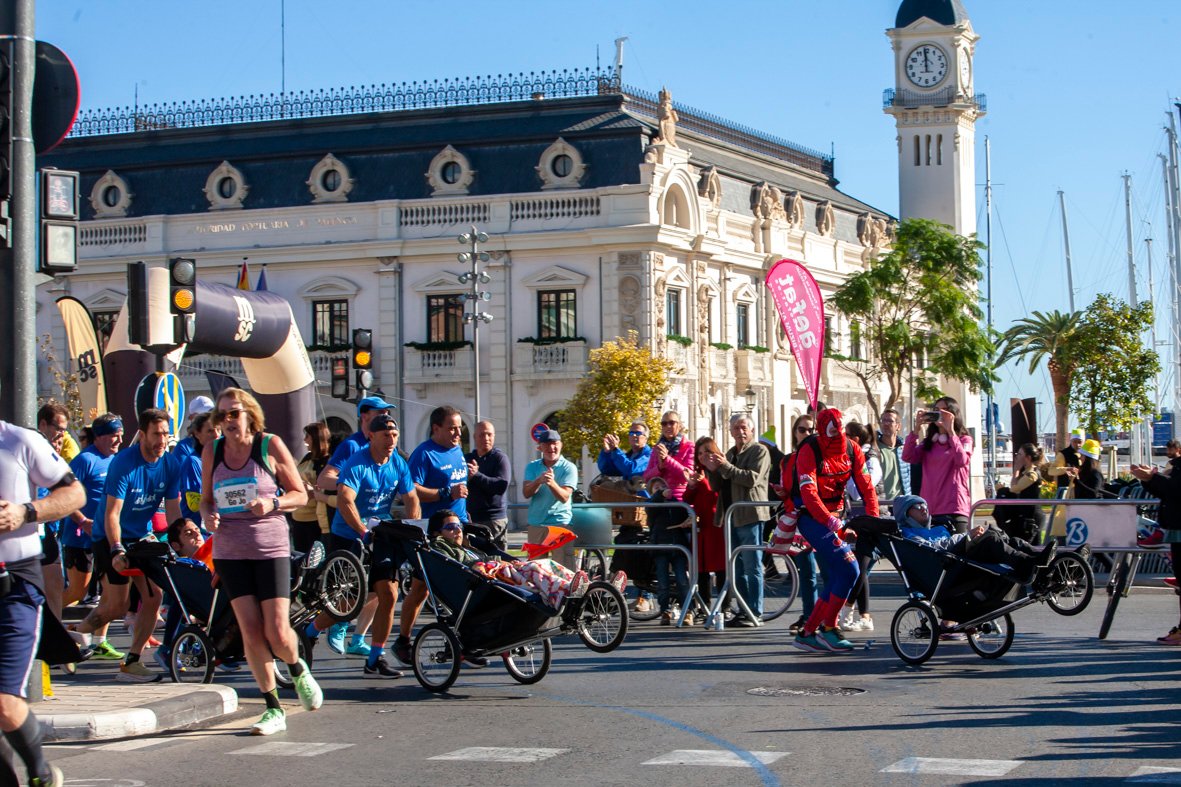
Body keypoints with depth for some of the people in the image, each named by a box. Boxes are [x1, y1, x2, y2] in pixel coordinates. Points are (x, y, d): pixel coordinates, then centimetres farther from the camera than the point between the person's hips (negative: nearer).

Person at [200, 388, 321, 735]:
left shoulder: (270, 446, -3)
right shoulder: (211, 452, 6)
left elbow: (300, 494, 2)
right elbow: (206, 499, 16)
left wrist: (271, 503, -16)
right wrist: (208, 517, -6)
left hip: (271, 548, -2)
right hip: (230, 552, 3)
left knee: (277, 633, -8)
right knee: (251, 633, -4)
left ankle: (298, 669, 27)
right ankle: (273, 709, 7)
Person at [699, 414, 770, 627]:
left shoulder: (759, 451, -2)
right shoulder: (730, 453, 22)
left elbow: (753, 478, -17)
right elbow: (718, 486, 19)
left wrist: (726, 466, -21)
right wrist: (712, 470, 0)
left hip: (750, 515, -8)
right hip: (731, 517, 8)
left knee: (752, 567, -7)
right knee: (738, 568, 10)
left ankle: (755, 614, -5)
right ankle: (744, 610, 15)